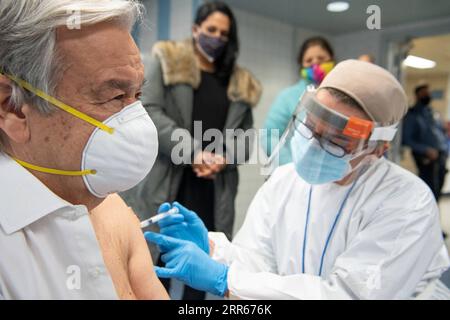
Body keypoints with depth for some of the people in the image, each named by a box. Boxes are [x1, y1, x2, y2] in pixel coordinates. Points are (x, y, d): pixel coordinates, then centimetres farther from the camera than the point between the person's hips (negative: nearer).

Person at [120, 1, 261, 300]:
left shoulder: (241, 83, 16)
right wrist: (193, 152, -16)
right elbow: (148, 111, -7)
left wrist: (224, 157, -9)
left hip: (214, 188, 3)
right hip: (164, 181, -3)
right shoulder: (166, 62, 6)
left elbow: (246, 132, 13)